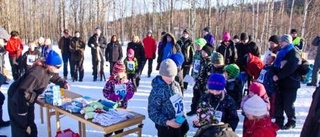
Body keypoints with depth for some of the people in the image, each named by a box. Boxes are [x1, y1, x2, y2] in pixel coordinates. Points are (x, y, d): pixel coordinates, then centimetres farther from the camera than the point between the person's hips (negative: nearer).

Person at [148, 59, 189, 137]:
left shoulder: (176, 85, 0)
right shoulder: (157, 90, -21)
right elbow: (153, 113, -19)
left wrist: (183, 119, 12)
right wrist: (167, 122, -28)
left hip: (179, 125, 7)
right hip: (165, 128, -7)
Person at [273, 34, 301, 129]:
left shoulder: (294, 54, -10)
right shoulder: (281, 53, 15)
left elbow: (289, 68, -23)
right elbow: (276, 65, 14)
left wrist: (278, 76, -23)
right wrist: (274, 74, -8)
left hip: (290, 83, -7)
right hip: (281, 83, 7)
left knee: (288, 105, -1)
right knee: (278, 103, 9)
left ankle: (291, 122, 17)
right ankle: (279, 121, 19)